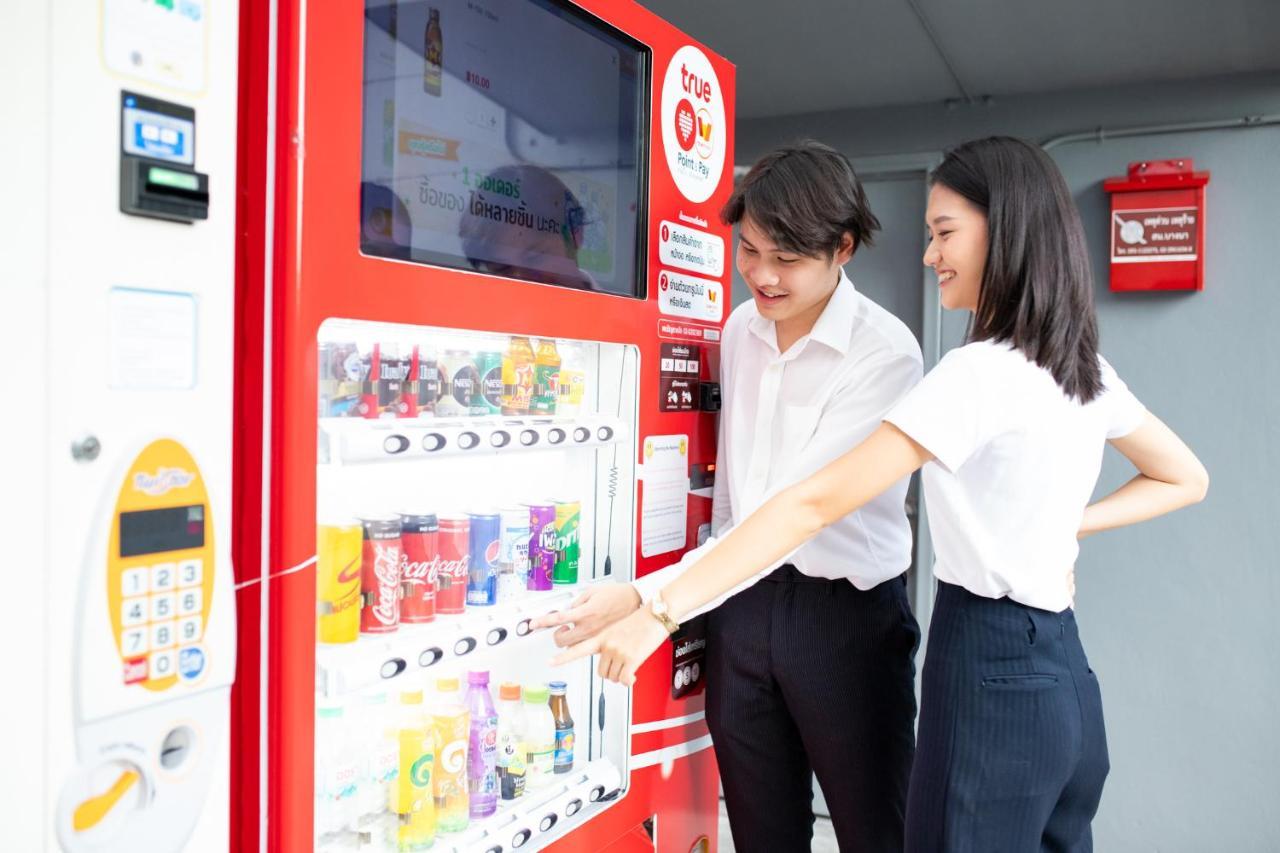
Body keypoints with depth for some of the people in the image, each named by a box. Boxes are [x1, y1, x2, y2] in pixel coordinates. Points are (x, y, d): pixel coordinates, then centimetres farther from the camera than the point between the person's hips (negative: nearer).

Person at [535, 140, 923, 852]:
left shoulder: (886, 353, -17)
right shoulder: (740, 330, 4)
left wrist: (646, 598, -28)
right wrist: (716, 574, 12)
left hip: (846, 613, -5)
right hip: (740, 601, 5)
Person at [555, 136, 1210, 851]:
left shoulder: (982, 373, -20)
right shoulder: (1085, 370, 5)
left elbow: (817, 504, -26)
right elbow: (1187, 478, 21)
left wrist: (661, 608, -25)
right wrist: (1065, 525, 8)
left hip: (990, 680, -8)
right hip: (1063, 675, 9)